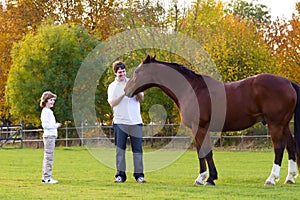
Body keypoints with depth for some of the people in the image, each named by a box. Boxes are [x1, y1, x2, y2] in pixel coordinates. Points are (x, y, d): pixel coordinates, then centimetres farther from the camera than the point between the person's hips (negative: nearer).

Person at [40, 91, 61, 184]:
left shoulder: (49, 111, 20)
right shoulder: (45, 111, -10)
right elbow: (45, 124, -17)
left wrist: (56, 125, 10)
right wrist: (56, 125, -13)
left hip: (51, 136, 10)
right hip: (49, 135, -10)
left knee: (48, 157, 12)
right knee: (49, 157, -10)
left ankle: (45, 177, 16)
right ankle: (47, 177, -9)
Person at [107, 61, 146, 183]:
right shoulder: (112, 87, 7)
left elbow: (141, 99, 6)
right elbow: (112, 103, -5)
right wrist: (124, 94, -16)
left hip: (135, 121, 1)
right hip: (120, 122, -1)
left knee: (137, 148, 0)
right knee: (120, 149, -2)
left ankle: (139, 174, 3)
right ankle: (120, 175, 1)